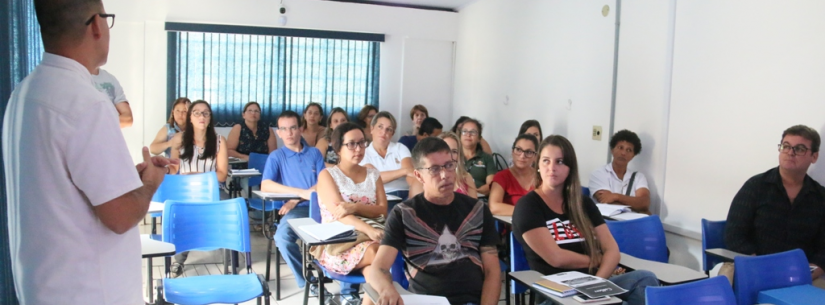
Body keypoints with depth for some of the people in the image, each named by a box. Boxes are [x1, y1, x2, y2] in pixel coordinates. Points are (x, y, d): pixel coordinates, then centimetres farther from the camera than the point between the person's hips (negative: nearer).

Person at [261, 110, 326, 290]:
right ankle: (307, 280, -14)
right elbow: (265, 186, -7)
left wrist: (296, 200, -9)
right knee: (282, 237, -32)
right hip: (296, 209, -1)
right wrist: (302, 192, -16)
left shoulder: (315, 153, 17)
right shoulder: (276, 156, 10)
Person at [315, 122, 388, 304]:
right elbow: (339, 212, -11)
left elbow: (383, 210, 4)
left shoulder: (373, 175, 17)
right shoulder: (327, 175, 4)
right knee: (378, 253, -32)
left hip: (372, 236, 3)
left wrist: (354, 207, -17)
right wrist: (369, 230, -29)